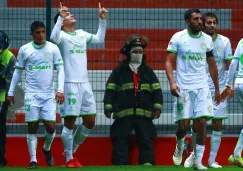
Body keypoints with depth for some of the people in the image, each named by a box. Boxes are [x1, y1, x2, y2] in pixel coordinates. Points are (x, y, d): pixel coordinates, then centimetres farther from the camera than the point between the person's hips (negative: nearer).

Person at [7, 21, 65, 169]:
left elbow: (60, 69, 1)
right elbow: (18, 72, 10)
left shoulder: (53, 48, 0)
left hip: (49, 94, 0)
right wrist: (11, 92, 9)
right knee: (32, 127, -1)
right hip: (31, 94, 0)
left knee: (51, 126, -6)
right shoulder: (24, 50, 2)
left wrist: (60, 90, -10)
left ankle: (47, 149, 24)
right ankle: (33, 160, 6)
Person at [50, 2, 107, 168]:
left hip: (85, 84, 7)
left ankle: (72, 150, 23)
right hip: (70, 84, -7)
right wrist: (60, 16, -32)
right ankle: (69, 159, 3)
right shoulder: (62, 35, -4)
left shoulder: (82, 34, 15)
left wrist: (103, 20, 14)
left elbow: (99, 39, 23)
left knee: (90, 121, 8)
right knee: (70, 121, -4)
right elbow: (53, 37, -26)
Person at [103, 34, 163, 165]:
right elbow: (110, 89, 4)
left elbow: (157, 90, 11)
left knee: (146, 140, -1)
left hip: (144, 114, 2)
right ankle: (120, 164, -4)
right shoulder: (119, 71, 7)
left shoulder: (148, 71, 14)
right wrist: (108, 107, -5)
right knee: (120, 140, -4)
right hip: (123, 114, -2)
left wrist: (157, 107, 0)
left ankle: (147, 163, -1)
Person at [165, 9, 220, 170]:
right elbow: (169, 62, -4)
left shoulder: (207, 40, 7)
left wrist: (217, 89, 16)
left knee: (201, 122, -8)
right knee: (183, 124, -4)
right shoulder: (178, 38, -3)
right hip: (183, 88, -2)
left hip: (202, 87, 2)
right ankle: (179, 147, 30)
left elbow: (212, 65, 16)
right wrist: (172, 82, -19)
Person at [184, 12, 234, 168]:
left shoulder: (224, 41, 2)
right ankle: (195, 155, 19)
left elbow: (229, 65, 4)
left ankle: (212, 160, 9)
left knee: (217, 125, 1)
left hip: (219, 89, 1)